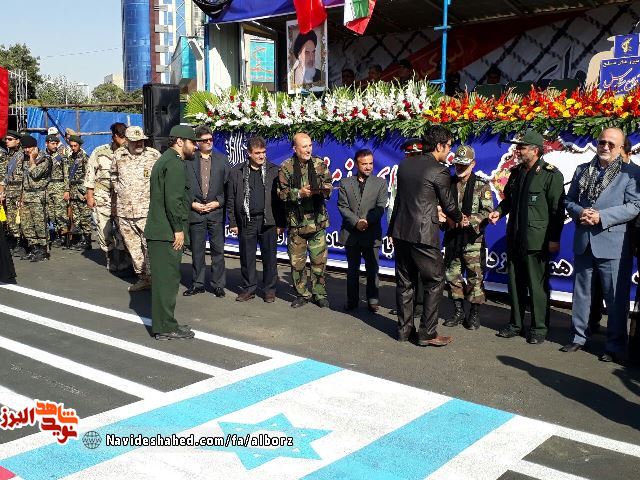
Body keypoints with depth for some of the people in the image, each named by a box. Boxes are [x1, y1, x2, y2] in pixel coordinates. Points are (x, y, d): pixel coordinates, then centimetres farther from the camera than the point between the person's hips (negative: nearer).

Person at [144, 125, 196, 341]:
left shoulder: (164, 160, 20)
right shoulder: (174, 163, -12)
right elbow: (173, 199, -21)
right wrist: (178, 229, -17)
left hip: (157, 231, 10)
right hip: (167, 233, -10)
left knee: (163, 279, 13)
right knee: (168, 280, -6)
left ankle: (163, 324, 21)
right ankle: (165, 328, -1)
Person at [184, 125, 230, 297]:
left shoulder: (222, 159, 7)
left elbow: (227, 185, 4)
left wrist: (218, 202, -6)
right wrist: (192, 203, -7)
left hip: (216, 211, 0)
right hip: (195, 211, 0)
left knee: (218, 249, 3)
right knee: (197, 250, 8)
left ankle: (218, 284, 12)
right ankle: (197, 283, 18)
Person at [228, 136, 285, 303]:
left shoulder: (274, 171, 3)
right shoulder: (237, 172, 7)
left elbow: (280, 198, 2)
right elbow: (231, 200, 8)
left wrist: (281, 223, -2)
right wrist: (233, 223, 4)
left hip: (268, 221, -1)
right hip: (246, 222, 1)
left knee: (269, 256, 4)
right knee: (247, 257, 6)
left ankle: (269, 289, 16)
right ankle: (249, 288, 19)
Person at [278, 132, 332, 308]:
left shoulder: (320, 164, 6)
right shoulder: (286, 167, 0)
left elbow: (328, 187, 8)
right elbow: (282, 193, -3)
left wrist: (321, 190, -13)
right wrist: (300, 193, -16)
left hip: (317, 220, 1)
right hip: (296, 221, -1)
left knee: (319, 259, 2)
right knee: (297, 261, 5)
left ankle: (319, 294, 17)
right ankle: (302, 294, 20)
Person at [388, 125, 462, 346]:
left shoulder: (405, 164, 9)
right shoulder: (440, 171, -10)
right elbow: (448, 205, 0)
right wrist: (460, 219, 21)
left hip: (400, 231, 7)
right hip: (423, 235, -7)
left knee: (405, 282, 13)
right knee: (434, 282, 5)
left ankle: (404, 329, 20)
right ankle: (428, 333, 6)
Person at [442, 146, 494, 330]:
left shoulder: (481, 186, -2)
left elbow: (487, 212, -8)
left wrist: (469, 220, -21)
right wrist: (447, 217, -8)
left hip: (473, 240, -4)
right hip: (452, 237, 4)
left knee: (475, 277, 0)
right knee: (452, 275, 10)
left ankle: (474, 314, 13)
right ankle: (458, 312, 23)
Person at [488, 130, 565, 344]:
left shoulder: (551, 174, -9)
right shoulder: (516, 172, 11)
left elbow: (557, 210, -11)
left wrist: (554, 239, -14)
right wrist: (499, 211, 3)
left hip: (536, 241, -7)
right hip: (514, 238, 7)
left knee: (538, 286, 2)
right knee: (515, 284, 14)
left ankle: (539, 328, 13)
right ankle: (515, 324, 25)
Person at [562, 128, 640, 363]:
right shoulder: (582, 170, 11)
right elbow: (569, 200, 12)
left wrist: (601, 216, -19)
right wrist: (580, 213, -10)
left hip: (612, 244, -5)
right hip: (583, 242, 5)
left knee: (616, 298, 2)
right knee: (581, 292, 15)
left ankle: (615, 345, 13)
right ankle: (578, 337, 28)